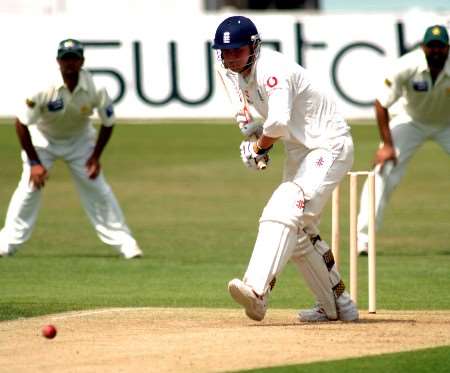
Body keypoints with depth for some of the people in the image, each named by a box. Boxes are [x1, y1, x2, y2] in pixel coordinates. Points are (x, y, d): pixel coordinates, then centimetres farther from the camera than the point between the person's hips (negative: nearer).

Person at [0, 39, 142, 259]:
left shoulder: (94, 89, -26)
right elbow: (22, 123, -22)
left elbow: (108, 123, -8)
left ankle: (123, 241, 6)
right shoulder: (44, 88, -31)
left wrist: (95, 156, -12)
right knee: (30, 187, -12)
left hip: (79, 139, 1)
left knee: (98, 189, -4)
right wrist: (34, 162, -22)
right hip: (43, 138, -1)